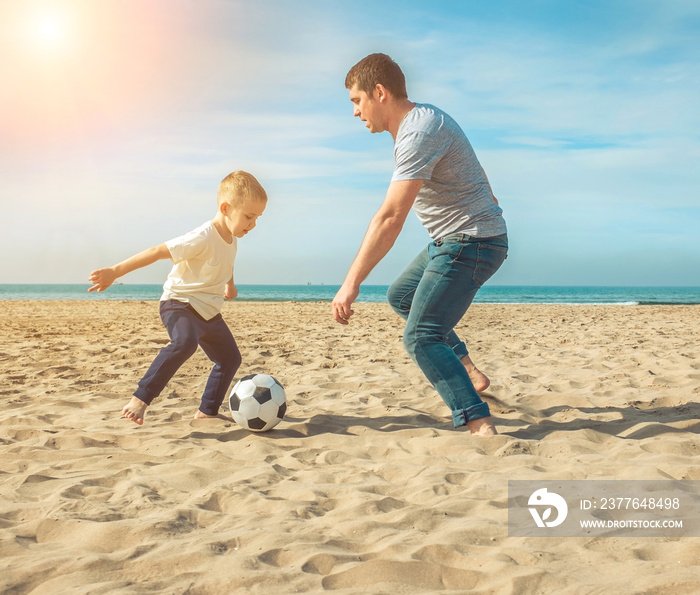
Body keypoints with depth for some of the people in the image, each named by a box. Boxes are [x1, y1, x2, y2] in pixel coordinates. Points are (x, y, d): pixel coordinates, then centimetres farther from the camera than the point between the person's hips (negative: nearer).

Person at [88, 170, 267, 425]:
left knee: (230, 358, 13)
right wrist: (114, 272, -29)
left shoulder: (231, 238, 1)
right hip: (179, 303, -9)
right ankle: (140, 399, -32)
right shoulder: (202, 238, -27)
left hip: (208, 311, 9)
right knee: (185, 342, -38)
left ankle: (207, 411, 27)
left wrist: (229, 284, 42)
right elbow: (157, 252, -28)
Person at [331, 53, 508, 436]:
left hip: (471, 242, -11)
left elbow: (390, 219, -32)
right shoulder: (421, 121, 9)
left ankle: (480, 426, -20)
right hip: (452, 240, 11)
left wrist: (351, 284, -33)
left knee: (420, 336, -16)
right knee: (400, 296, 24)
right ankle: (469, 372, 20)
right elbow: (472, 172, 22)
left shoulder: (419, 132, -24)